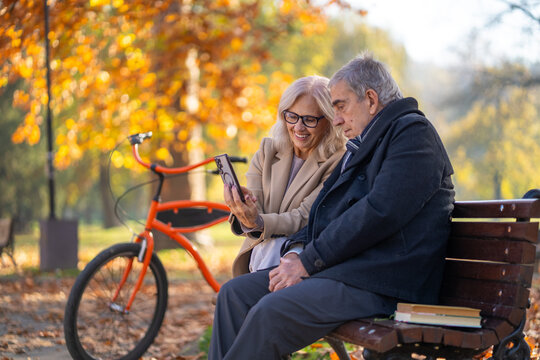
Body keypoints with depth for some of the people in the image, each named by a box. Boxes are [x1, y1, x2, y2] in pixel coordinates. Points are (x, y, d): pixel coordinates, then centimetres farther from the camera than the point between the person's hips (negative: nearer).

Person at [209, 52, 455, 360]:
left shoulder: (413, 132, -7)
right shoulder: (363, 145, 25)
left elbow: (379, 213, -19)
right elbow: (327, 213, 23)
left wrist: (309, 261, -16)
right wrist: (299, 248, 1)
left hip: (381, 284, -10)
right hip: (346, 267, 10)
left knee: (271, 311, -28)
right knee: (235, 293, -2)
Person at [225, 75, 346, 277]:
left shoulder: (338, 163, -8)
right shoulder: (267, 151, 9)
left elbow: (305, 219, -17)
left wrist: (257, 222, -36)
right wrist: (243, 216, -29)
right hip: (262, 251, 3)